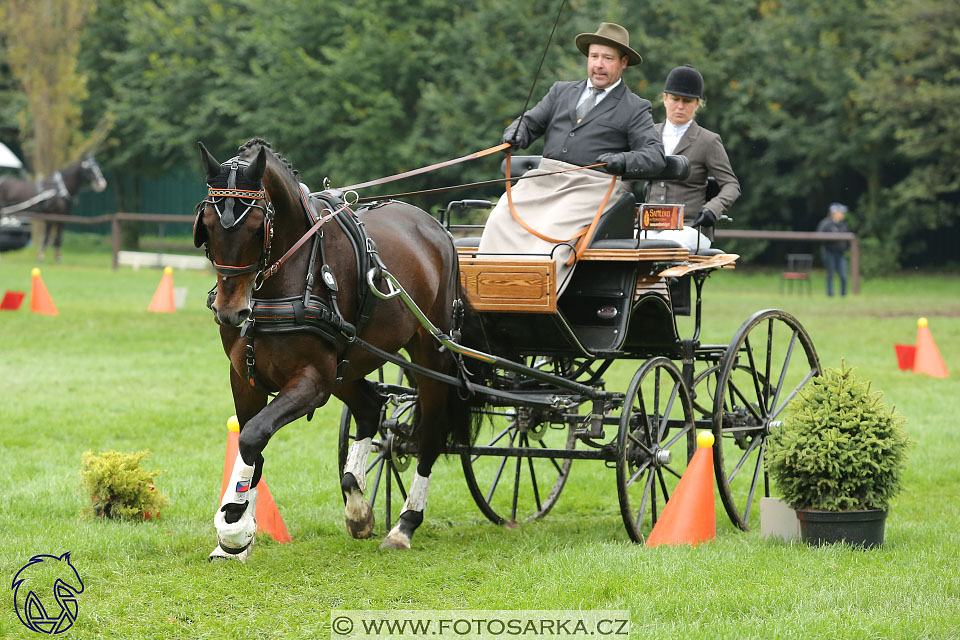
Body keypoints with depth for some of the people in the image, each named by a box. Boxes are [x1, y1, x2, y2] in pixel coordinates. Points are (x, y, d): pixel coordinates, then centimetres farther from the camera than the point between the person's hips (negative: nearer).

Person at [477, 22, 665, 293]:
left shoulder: (635, 109, 8)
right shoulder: (561, 92, 24)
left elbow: (655, 155, -3)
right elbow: (531, 122, 19)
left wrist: (623, 161, -25)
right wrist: (516, 133, -7)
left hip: (593, 186, -4)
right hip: (545, 179, 5)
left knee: (553, 230, -31)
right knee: (501, 220, -20)